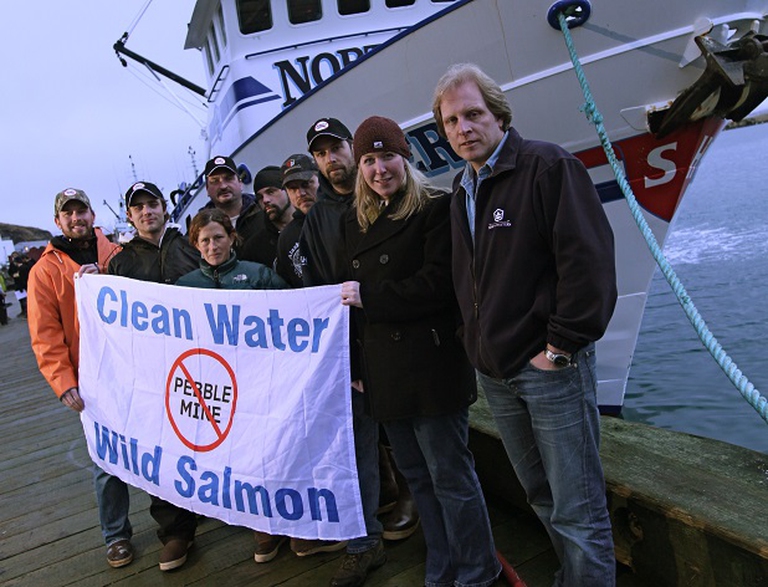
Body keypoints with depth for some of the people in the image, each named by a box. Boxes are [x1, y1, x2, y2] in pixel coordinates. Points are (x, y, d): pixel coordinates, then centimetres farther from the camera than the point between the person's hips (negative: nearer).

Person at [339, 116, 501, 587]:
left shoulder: (435, 208, -7)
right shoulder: (356, 223, 14)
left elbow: (438, 284, -16)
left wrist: (367, 295, -11)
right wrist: (359, 367, 11)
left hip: (431, 363, -7)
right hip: (383, 368, 7)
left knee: (450, 476, 3)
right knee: (417, 476, 16)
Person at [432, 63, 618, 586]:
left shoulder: (549, 166, -9)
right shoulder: (462, 190, 13)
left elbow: (589, 260, -17)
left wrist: (561, 346, -17)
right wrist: (480, 342, 10)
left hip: (551, 367, -7)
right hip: (495, 372, 7)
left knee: (578, 510, 3)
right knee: (542, 498, 20)